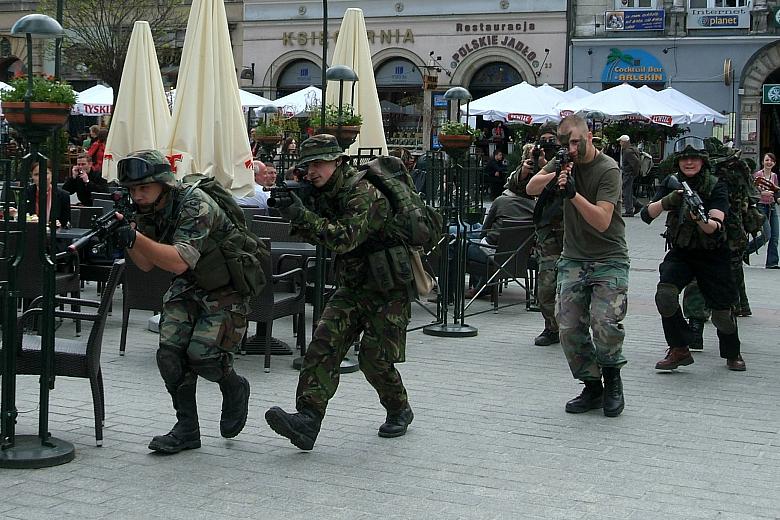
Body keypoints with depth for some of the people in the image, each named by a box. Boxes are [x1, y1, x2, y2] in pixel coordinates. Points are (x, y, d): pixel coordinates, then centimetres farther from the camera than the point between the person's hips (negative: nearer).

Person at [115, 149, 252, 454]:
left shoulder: (195, 205, -28)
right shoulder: (148, 210, -4)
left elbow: (180, 262, -38)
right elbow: (147, 264, 1)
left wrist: (135, 236, -45)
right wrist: (126, 240, -18)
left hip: (226, 290, -7)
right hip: (188, 288, 7)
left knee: (202, 355, -19)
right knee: (170, 351, -9)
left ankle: (234, 388, 15)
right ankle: (187, 430, 3)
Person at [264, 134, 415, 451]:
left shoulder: (364, 195, -21)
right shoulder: (326, 194, 7)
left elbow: (345, 238, -33)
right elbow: (315, 236, 12)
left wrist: (302, 215, -35)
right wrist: (293, 214, -6)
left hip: (387, 289, -8)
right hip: (352, 286, 8)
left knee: (374, 358, -5)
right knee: (325, 343, -11)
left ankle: (399, 410, 23)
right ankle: (307, 419, -21)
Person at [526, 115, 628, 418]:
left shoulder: (608, 170, -13)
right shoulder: (565, 160, 6)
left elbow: (602, 221, -22)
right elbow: (531, 189, 1)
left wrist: (573, 193, -33)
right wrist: (552, 175, -18)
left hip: (608, 260, -5)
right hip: (573, 259, 5)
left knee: (605, 323, -19)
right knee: (569, 327, -3)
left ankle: (612, 381, 7)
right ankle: (592, 388, 12)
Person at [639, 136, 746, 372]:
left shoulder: (716, 186, -12)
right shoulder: (671, 183, -4)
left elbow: (715, 227, -24)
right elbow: (646, 215, -12)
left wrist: (700, 220, -46)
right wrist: (667, 201, -31)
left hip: (712, 256, -2)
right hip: (680, 253, 2)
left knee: (722, 312, 1)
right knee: (665, 294, -25)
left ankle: (732, 353, 32)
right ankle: (679, 350, -7)